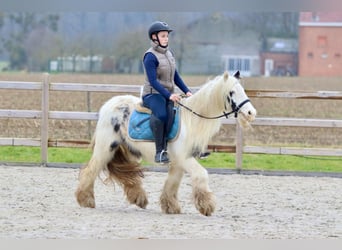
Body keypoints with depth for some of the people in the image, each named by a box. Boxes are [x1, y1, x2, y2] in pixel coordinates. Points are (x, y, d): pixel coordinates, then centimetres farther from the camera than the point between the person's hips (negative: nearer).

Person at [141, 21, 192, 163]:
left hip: (169, 95, 7)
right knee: (161, 114, -36)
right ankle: (160, 151, -29)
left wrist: (187, 91, 7)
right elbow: (153, 81, -18)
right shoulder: (150, 56, -10)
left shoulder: (169, 54, 15)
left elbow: (176, 77, 20)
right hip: (152, 94, -7)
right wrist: (169, 95, -28)